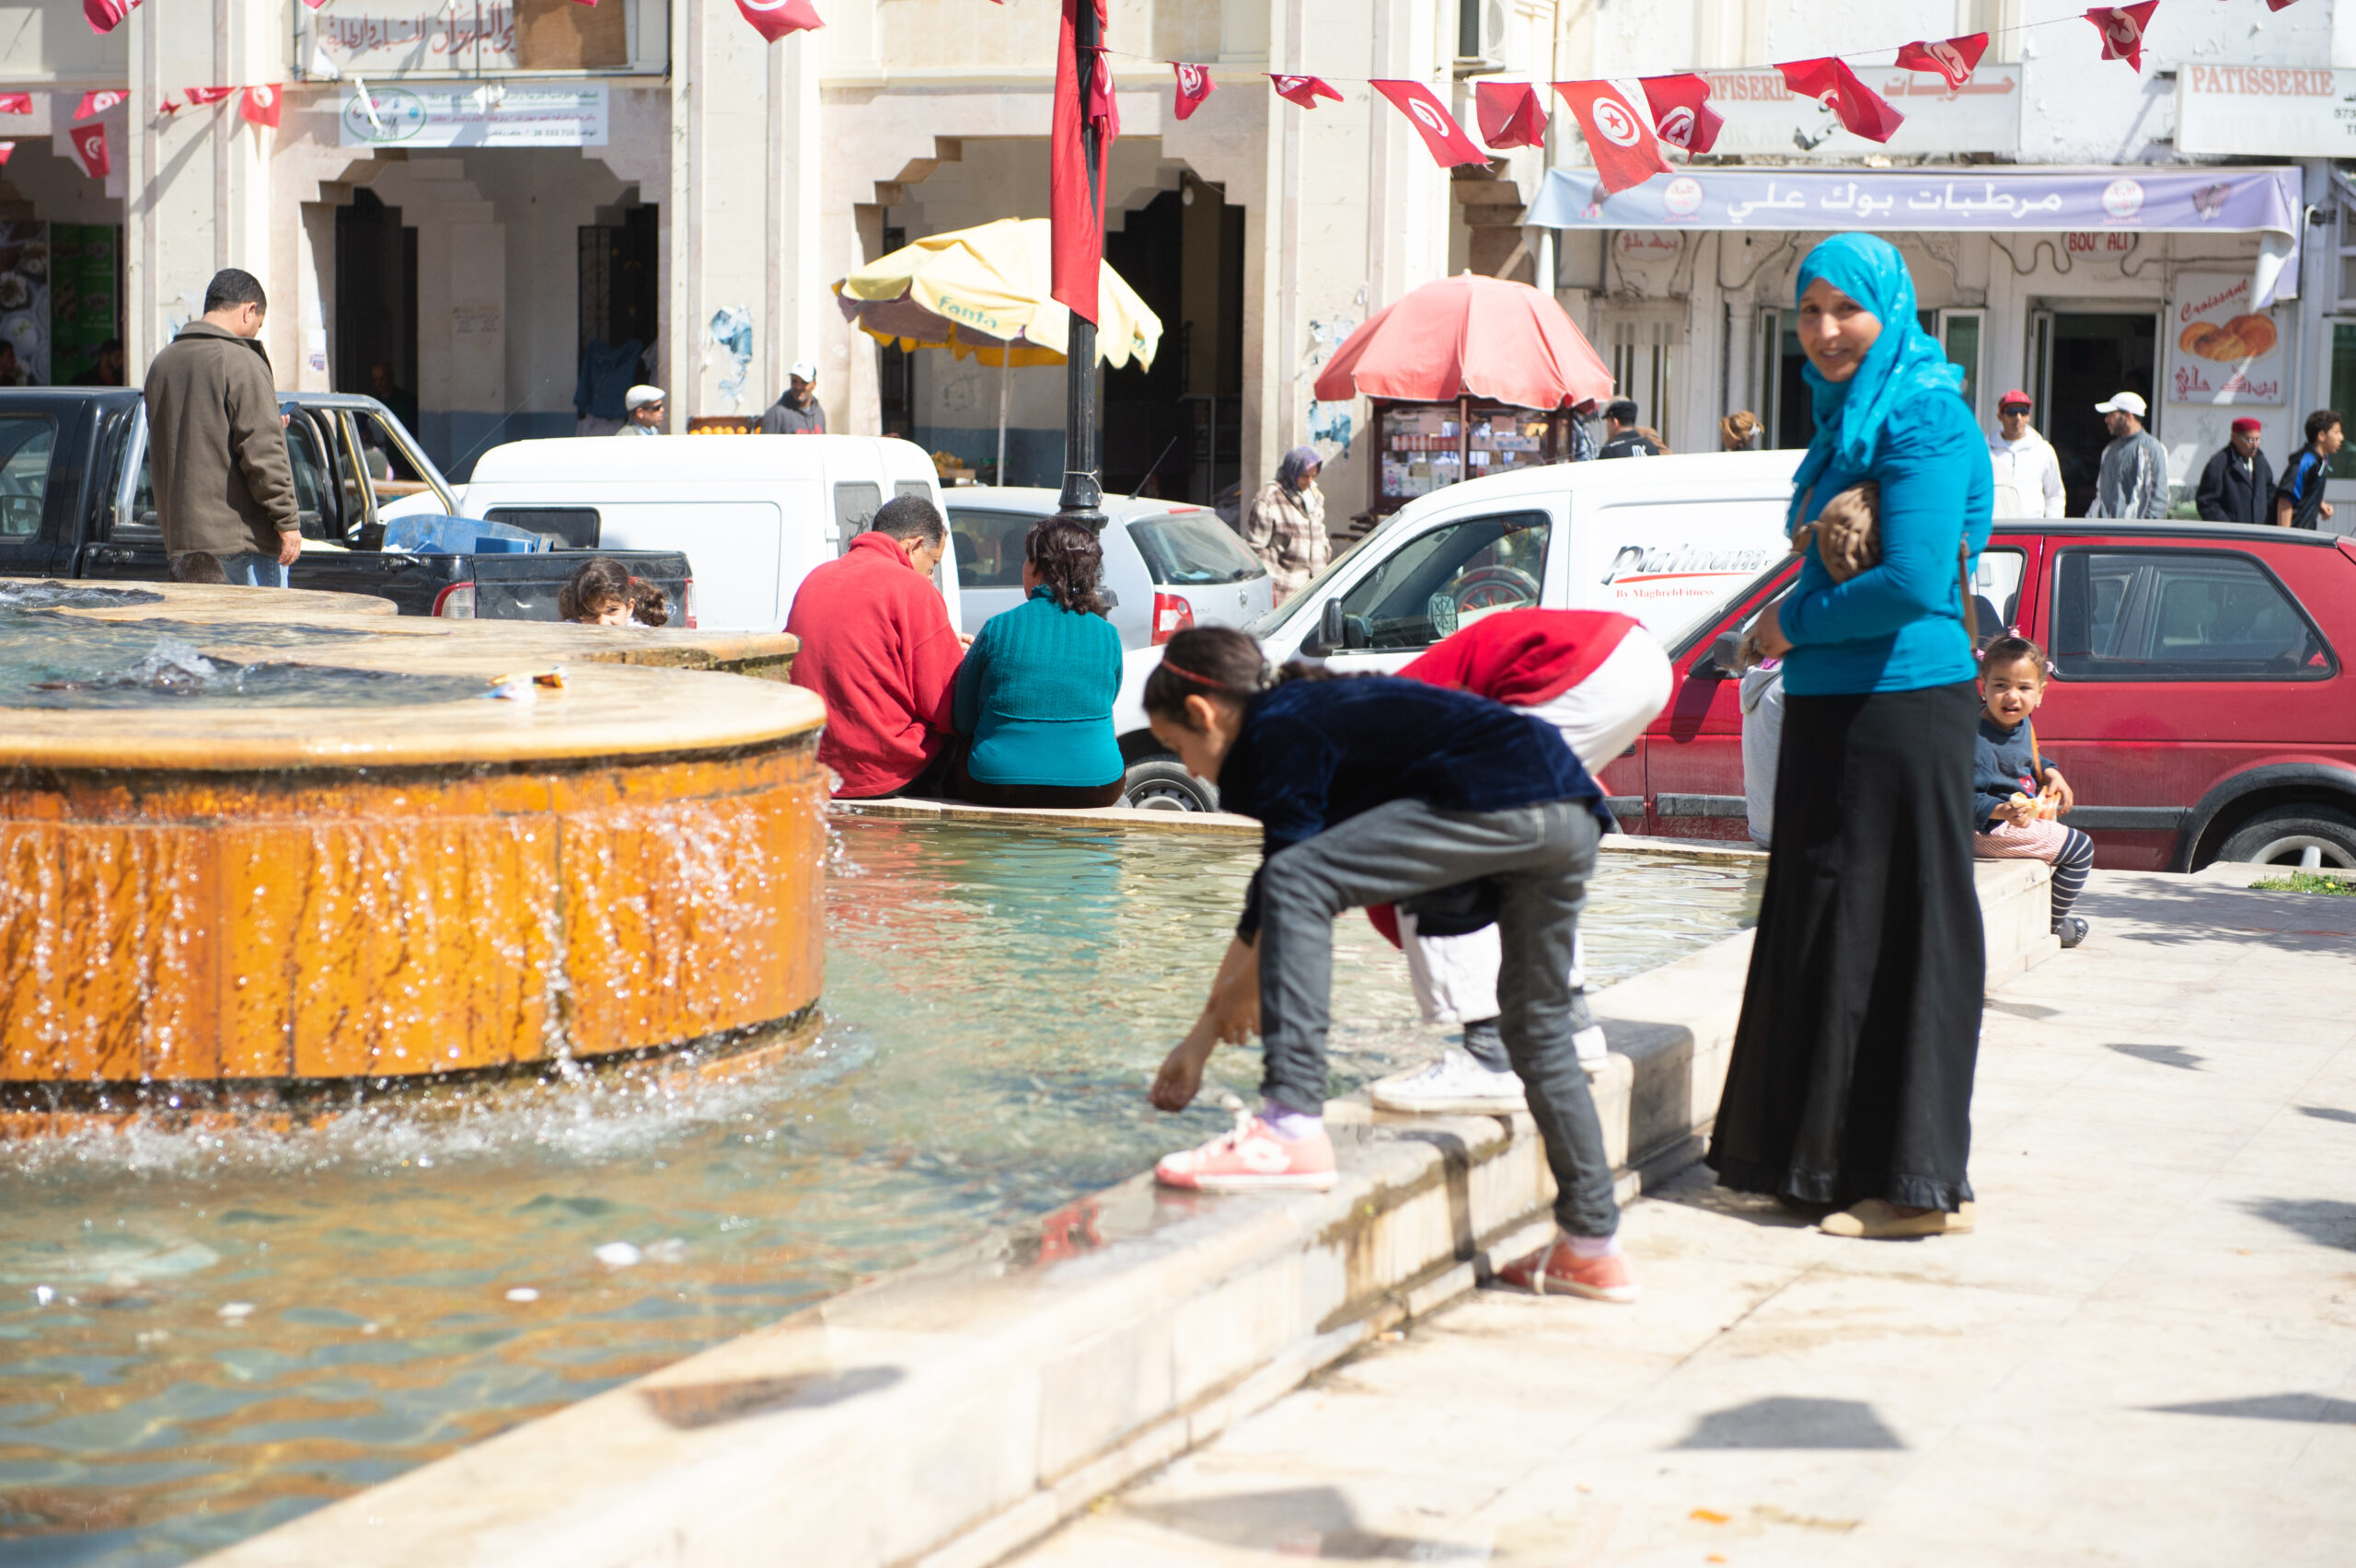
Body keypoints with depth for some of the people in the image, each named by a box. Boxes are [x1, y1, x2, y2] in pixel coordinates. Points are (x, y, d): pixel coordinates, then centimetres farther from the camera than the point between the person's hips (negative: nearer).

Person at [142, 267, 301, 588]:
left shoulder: (161, 363, 14)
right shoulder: (241, 362, -11)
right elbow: (262, 451, -17)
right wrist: (287, 521, -13)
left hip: (181, 538, 8)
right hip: (241, 538, -8)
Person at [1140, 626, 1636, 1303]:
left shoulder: (1279, 730, 0)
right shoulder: (1314, 708, 28)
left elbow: (1290, 880, -4)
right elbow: (1260, 912, 32)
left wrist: (1242, 993, 13)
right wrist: (1201, 1040, 34)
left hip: (1500, 802, -10)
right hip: (1574, 815, 10)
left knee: (1296, 883, -12)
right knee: (1537, 1024, 20)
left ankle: (1292, 1129, -17)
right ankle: (1591, 1246, 27)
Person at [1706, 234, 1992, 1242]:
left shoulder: (1924, 420, -13)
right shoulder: (1847, 415, 16)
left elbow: (1912, 582, -21)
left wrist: (1793, 623, -9)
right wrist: (1796, 627, 6)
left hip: (1901, 701, -9)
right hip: (1831, 705, 9)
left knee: (1892, 929, -4)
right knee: (1823, 925, 12)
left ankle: (1919, 1183, 3)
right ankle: (1824, 1158, 21)